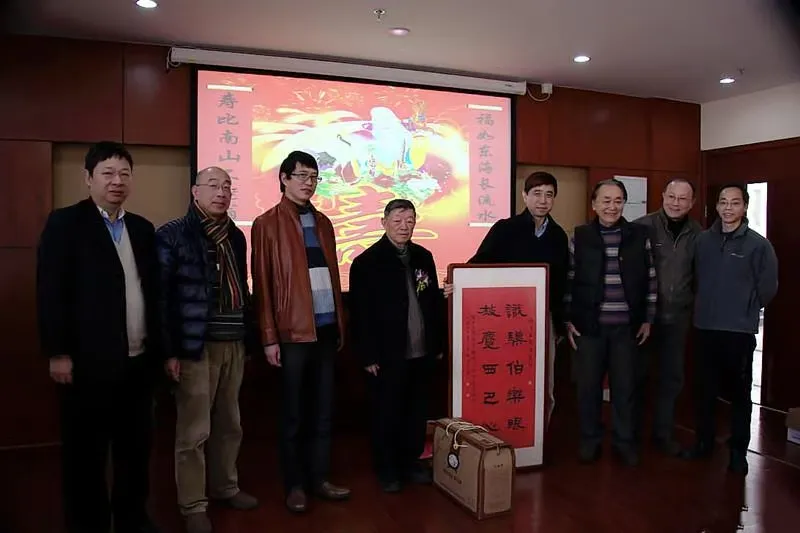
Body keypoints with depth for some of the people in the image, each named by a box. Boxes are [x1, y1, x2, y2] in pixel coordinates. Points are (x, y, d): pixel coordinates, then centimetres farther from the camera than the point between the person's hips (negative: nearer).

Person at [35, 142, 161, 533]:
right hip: (89, 362, -5)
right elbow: (51, 293, -9)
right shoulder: (65, 223, -4)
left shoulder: (142, 228, 12)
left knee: (136, 447, 15)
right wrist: (58, 352, -13)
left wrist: (161, 347, 10)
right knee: (86, 452, 7)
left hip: (140, 360, 5)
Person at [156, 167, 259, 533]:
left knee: (229, 424, 15)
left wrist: (250, 339, 12)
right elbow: (161, 296, -10)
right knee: (193, 431, 2)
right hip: (196, 347, -6)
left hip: (234, 344, 6)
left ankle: (225, 487, 33)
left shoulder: (236, 236, 12)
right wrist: (170, 351, -14)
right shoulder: (172, 235, -6)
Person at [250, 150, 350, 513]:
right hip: (292, 331, -5)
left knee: (323, 408, 12)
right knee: (293, 412, 7)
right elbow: (262, 284, -5)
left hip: (325, 328, 5)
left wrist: (340, 325, 12)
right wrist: (269, 337, -9)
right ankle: (295, 484, 21)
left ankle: (319, 477, 25)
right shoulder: (267, 224, -2)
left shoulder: (322, 222, 14)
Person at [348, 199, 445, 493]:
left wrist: (439, 343, 10)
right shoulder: (366, 262, -9)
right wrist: (368, 355, -13)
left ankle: (412, 462, 33)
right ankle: (386, 469, 24)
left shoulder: (424, 257, 6)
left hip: (422, 352, 5)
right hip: (387, 355, -5)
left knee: (417, 411, 16)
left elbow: (435, 302, 11)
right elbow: (360, 314, -11)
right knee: (387, 414, 8)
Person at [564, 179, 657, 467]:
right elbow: (569, 281, 3)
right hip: (589, 325, 0)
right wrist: (568, 320, 1)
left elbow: (650, 279, 6)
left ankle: (624, 440, 25)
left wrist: (648, 319, 4)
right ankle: (590, 439, 23)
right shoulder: (579, 236, 1)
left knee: (625, 385, 8)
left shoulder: (639, 235, 2)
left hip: (627, 326, 1)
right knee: (588, 385, 7)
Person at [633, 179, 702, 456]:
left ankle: (663, 432, 29)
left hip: (678, 317, 3)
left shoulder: (698, 234, 0)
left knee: (672, 376, 13)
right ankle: (631, 433, 23)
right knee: (637, 374, 8)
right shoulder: (642, 227, -11)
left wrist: (693, 301, 4)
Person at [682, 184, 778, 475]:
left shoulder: (758, 244, -6)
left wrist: (746, 311, 6)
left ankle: (738, 451, 21)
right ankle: (703, 442, 27)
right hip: (705, 328, 3)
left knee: (740, 393, 7)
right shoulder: (703, 240, 3)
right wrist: (708, 306, 10)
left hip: (740, 331, -3)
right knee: (704, 390, 12)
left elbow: (768, 287, -1)